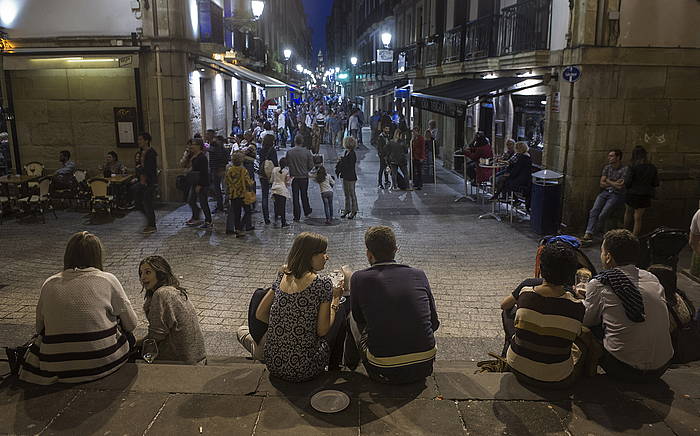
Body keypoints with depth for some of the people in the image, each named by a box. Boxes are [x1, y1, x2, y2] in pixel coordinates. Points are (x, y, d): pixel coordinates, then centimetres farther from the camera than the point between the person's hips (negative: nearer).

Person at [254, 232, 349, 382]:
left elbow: (260, 314, 9)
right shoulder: (323, 284, -14)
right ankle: (334, 367, 29)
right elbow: (322, 330, -11)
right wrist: (335, 299, 2)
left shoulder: (282, 276, 3)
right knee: (342, 308, 13)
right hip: (303, 371, -6)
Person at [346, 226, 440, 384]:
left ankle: (349, 369, 49)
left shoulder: (359, 278, -7)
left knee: (353, 320, 22)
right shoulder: (419, 275, 0)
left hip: (385, 373, -3)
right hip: (425, 367, 3)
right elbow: (434, 323, 8)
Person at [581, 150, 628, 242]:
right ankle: (588, 234, -29)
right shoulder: (607, 168, 12)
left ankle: (589, 233, -10)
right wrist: (614, 184, -5)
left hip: (617, 195, -5)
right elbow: (602, 184, 8)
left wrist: (608, 181, -1)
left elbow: (620, 187, -16)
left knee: (602, 215, -22)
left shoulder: (624, 170, -8)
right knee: (594, 211, -20)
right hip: (605, 192, 5)